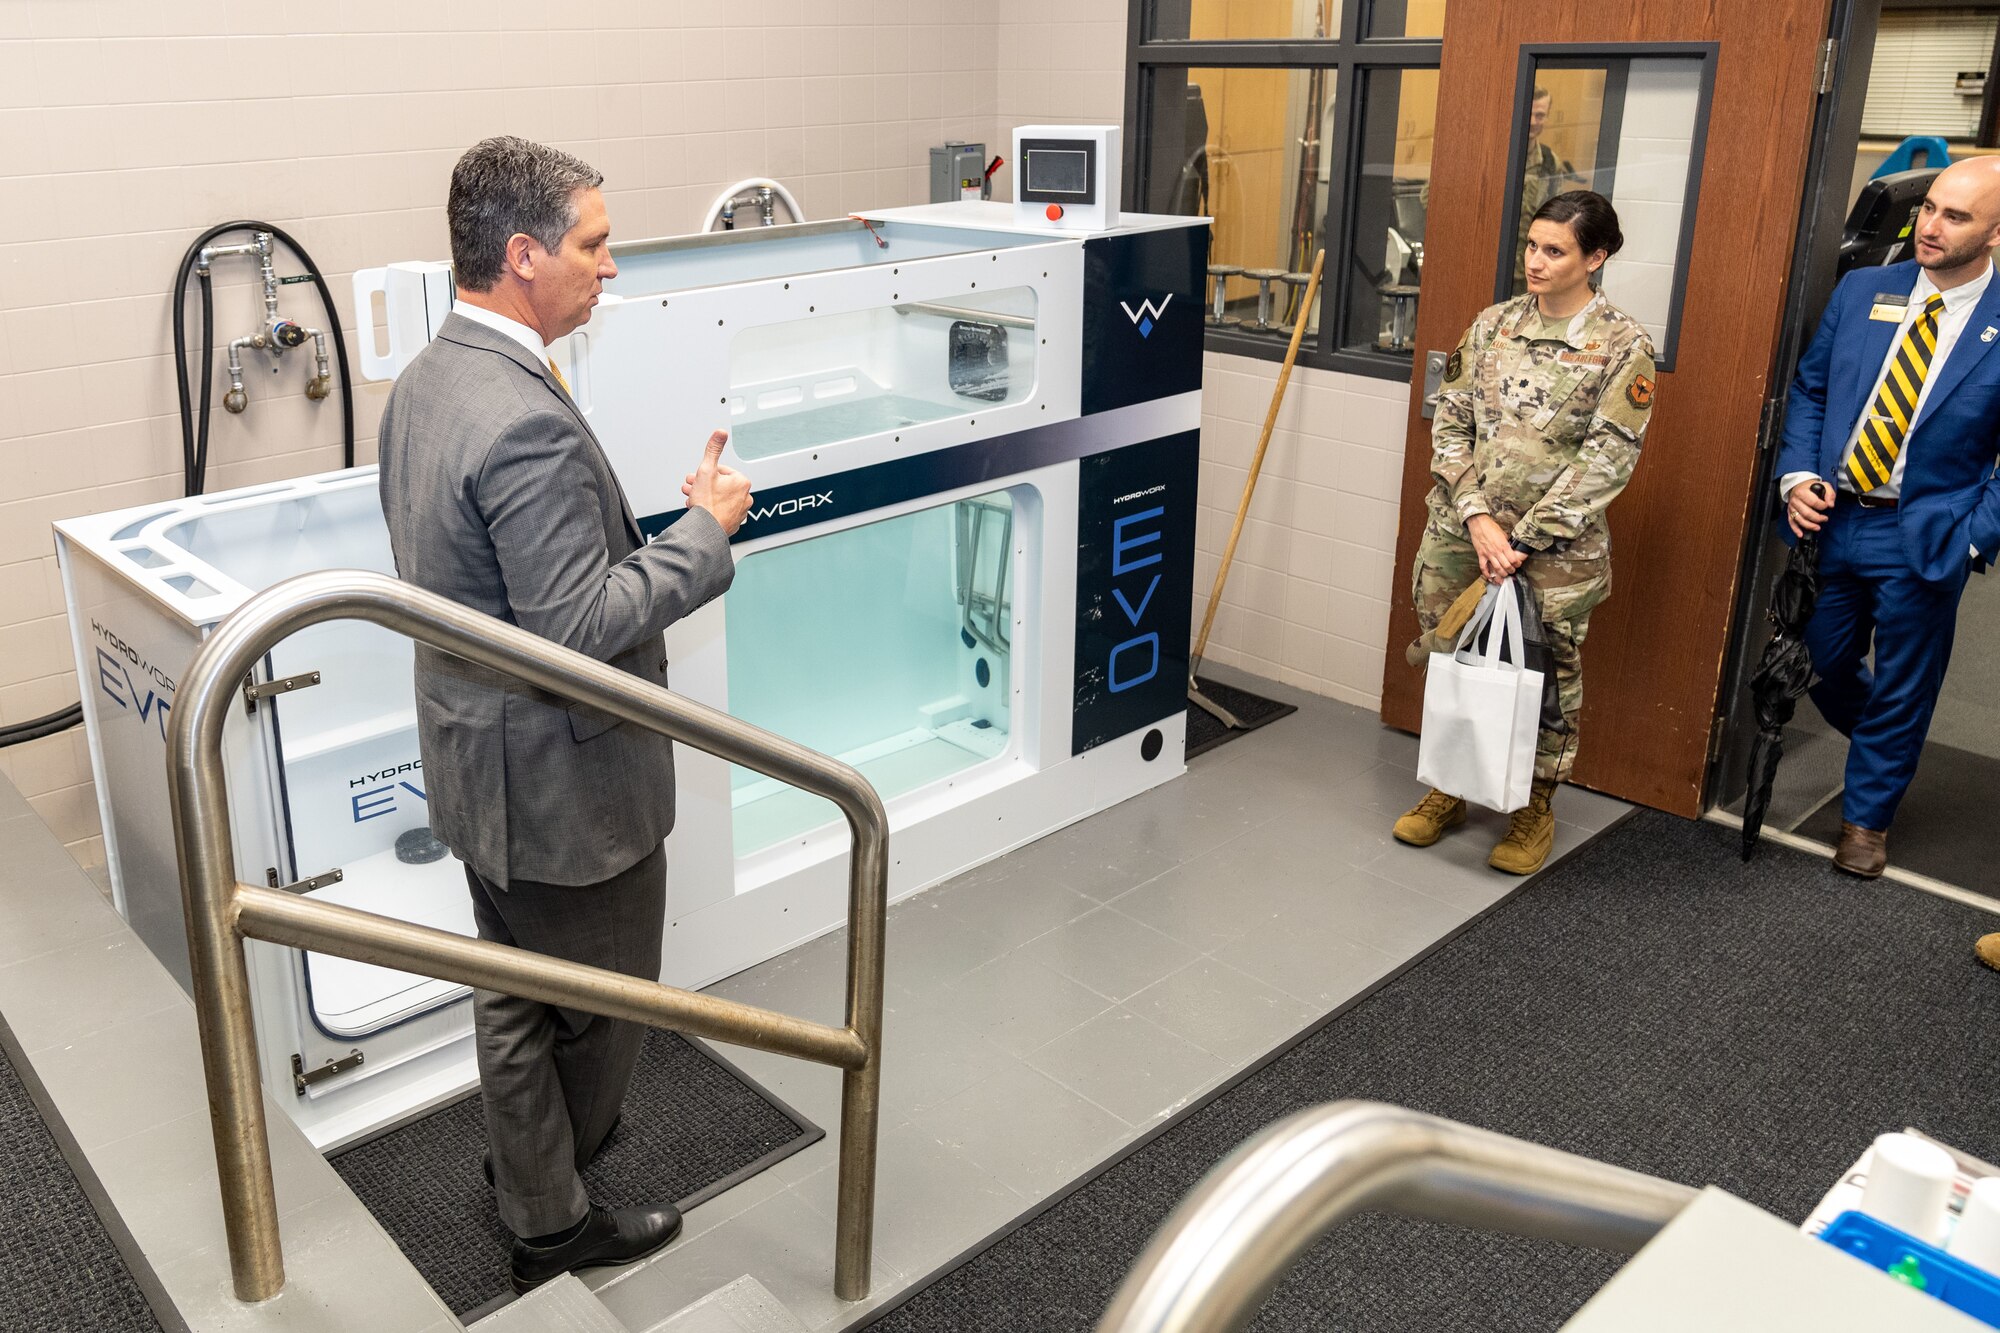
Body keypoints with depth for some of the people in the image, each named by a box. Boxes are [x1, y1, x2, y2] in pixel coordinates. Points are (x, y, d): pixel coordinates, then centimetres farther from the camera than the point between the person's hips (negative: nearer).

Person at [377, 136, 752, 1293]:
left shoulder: (425, 385, 4)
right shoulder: (526, 422, -29)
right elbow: (579, 627, -29)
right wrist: (708, 529, -19)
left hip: (477, 758, 9)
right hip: (561, 779, -9)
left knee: (517, 996, 25)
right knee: (603, 1009, 13)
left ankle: (531, 1173, 45)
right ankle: (552, 1221, 35)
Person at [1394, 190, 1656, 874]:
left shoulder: (1623, 345, -7)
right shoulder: (1493, 324, 4)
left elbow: (1607, 458, -12)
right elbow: (1450, 423, 3)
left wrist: (1523, 538, -16)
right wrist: (1477, 517, -11)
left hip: (1555, 547, -3)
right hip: (1459, 530, 4)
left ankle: (1535, 807, 28)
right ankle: (1449, 787, 33)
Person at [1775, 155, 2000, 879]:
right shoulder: (1862, 291, 1)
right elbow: (1809, 388, 9)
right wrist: (1798, 474, -5)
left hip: (1924, 541, -3)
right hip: (1832, 519, 4)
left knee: (1900, 689, 11)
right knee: (1823, 665, 16)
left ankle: (1866, 817, 31)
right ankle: (1885, 752, 48)